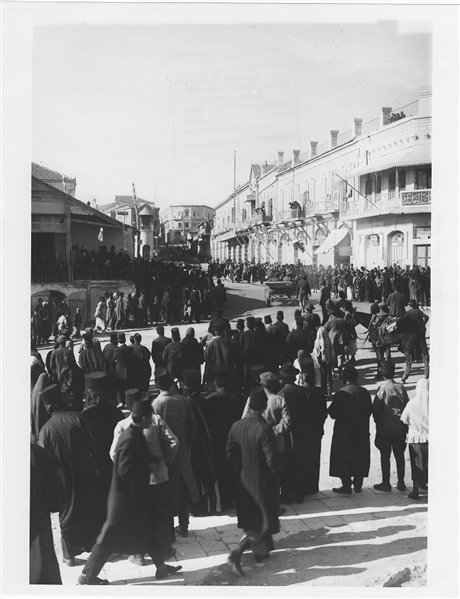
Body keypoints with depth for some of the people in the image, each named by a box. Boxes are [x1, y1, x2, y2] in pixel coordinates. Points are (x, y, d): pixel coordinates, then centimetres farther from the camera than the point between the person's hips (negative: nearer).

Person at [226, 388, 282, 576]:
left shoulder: (237, 426, -6)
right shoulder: (264, 429, -25)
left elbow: (230, 452, 2)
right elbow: (272, 458, -22)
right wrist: (276, 473, -3)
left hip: (244, 480, 6)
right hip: (263, 481, -6)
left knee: (251, 519, 24)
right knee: (263, 521, 8)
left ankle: (260, 551, 38)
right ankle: (237, 552, -5)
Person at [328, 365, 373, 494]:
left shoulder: (341, 393, -18)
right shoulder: (365, 392, -2)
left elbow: (333, 413, -14)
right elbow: (369, 411, 5)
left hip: (344, 432, -5)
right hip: (362, 432, 5)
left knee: (344, 459, 7)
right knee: (360, 457, 15)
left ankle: (346, 485, 10)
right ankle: (358, 484, 21)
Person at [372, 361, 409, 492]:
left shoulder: (383, 389, -13)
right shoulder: (401, 387, -2)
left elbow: (375, 408, -11)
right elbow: (407, 405, 3)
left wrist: (377, 422, 6)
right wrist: (405, 424, 13)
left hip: (385, 428, -4)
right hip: (400, 427, 4)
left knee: (385, 456, 5)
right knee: (399, 455, 12)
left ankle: (386, 483, 10)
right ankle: (401, 482, 18)